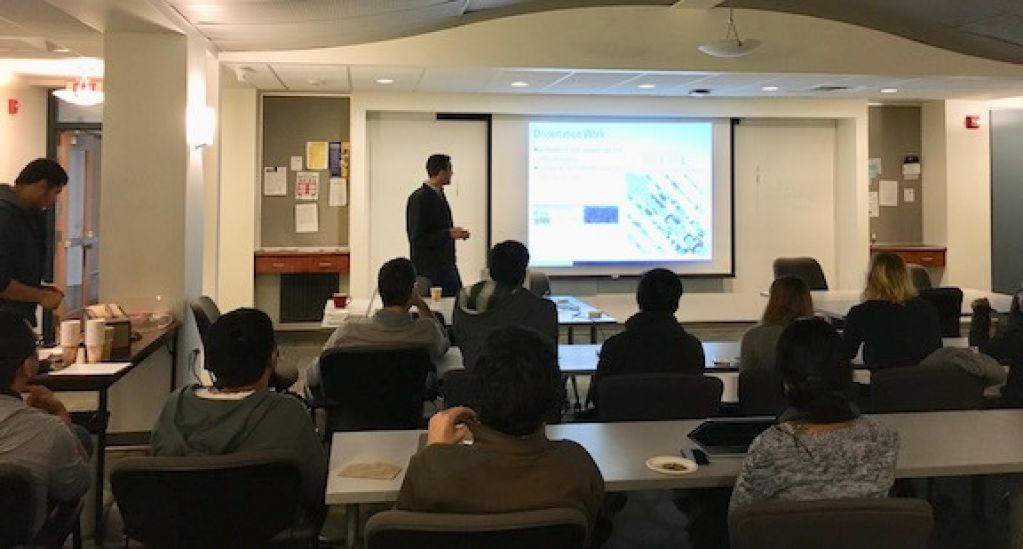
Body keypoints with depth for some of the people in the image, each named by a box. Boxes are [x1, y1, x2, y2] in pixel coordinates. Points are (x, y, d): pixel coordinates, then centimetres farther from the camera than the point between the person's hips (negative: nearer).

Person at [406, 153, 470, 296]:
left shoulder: (440, 195, 12)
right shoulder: (419, 199, -15)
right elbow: (417, 239, -18)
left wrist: (456, 233, 5)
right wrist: (449, 234, -20)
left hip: (447, 267, 8)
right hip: (429, 270, -8)